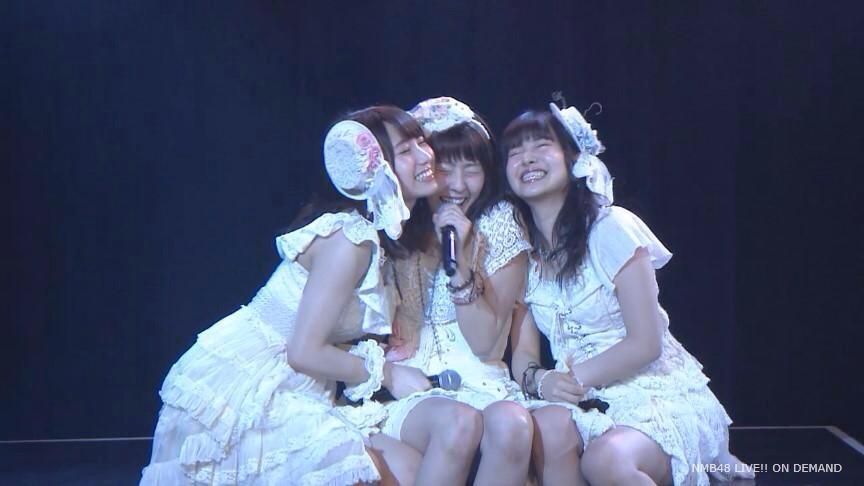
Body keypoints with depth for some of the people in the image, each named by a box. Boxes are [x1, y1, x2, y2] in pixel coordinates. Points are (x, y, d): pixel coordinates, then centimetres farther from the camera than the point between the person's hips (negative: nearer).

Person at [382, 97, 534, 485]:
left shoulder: (500, 232, 2)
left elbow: (485, 344, -4)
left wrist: (459, 259, -14)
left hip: (478, 381, 1)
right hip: (407, 389, -1)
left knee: (512, 424, -33)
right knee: (459, 421, -33)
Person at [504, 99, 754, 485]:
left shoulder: (610, 228, -10)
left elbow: (646, 344, -12)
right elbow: (522, 353, 5)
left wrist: (573, 377, -17)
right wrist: (538, 379, -17)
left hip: (660, 393, -3)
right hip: (588, 401, 4)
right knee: (547, 426, -30)